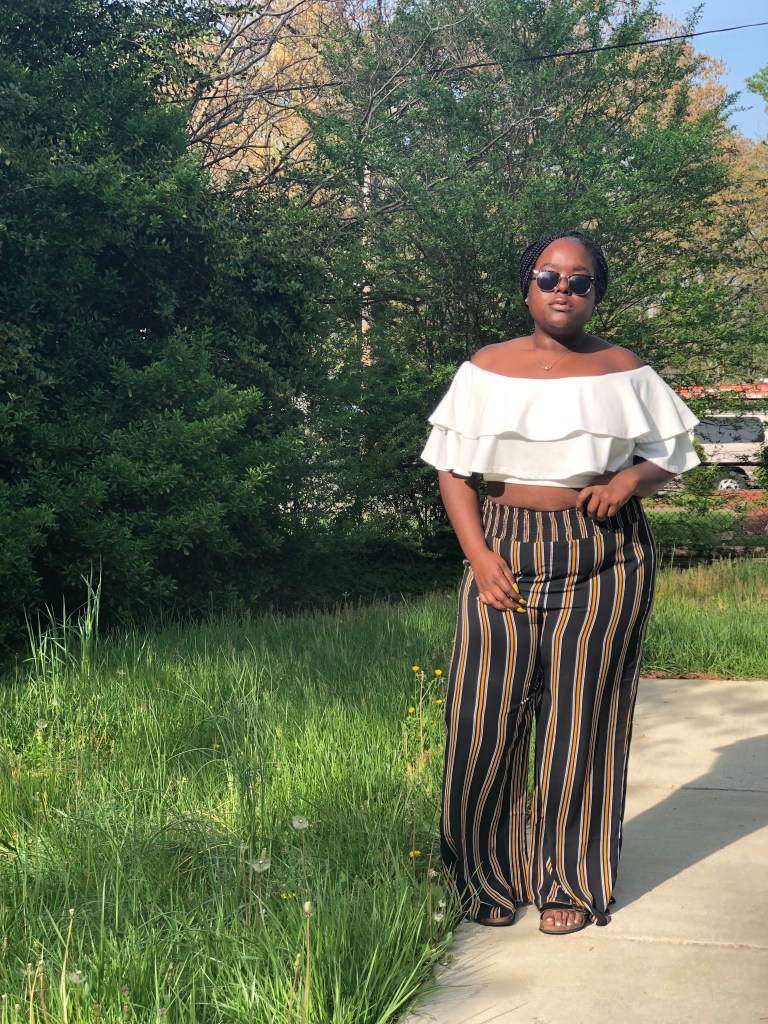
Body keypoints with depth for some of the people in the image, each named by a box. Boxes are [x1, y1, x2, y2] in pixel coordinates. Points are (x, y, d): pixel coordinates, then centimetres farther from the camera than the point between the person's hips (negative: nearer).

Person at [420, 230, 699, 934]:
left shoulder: (625, 372, 6)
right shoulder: (486, 370, 7)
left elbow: (668, 456, 12)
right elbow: (454, 468, 6)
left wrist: (626, 482, -11)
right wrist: (478, 554, -7)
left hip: (604, 559, -1)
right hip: (505, 553, 1)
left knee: (581, 720, 2)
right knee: (486, 719, -2)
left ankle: (571, 884, 19)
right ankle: (490, 876, 18)